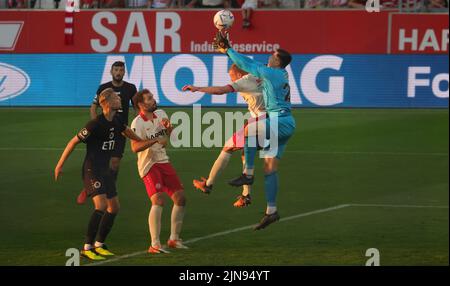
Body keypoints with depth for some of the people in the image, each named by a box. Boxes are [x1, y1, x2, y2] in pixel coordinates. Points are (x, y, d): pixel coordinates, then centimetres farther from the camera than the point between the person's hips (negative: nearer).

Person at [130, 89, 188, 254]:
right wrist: (156, 140, -34)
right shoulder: (138, 123, -15)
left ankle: (174, 239, 21)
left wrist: (168, 127, -2)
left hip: (163, 162, 8)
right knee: (158, 200, -22)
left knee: (180, 198, 6)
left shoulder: (160, 114, 7)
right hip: (148, 165, -7)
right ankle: (155, 245, -22)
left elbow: (171, 135, 21)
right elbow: (135, 147, -27)